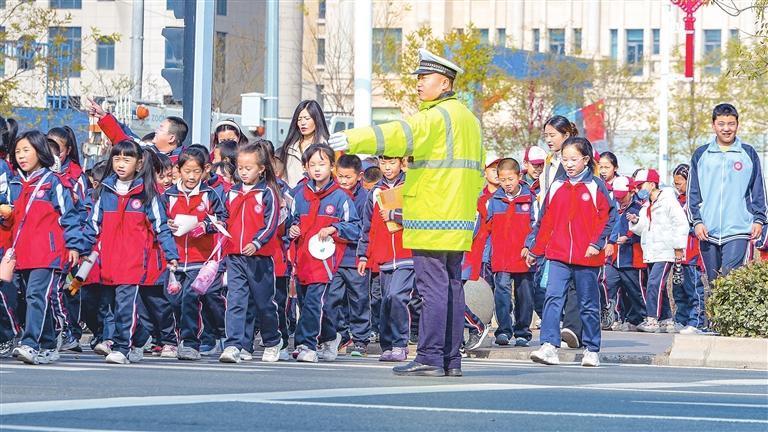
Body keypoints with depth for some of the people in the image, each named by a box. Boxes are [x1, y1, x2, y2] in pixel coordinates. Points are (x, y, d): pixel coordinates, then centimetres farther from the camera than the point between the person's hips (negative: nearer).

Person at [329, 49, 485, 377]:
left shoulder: (437, 117, -12)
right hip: (459, 221, 10)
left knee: (433, 288, -9)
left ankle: (430, 358, -9)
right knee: (451, 286, 10)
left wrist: (353, 140, -38)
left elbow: (400, 135, -29)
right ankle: (451, 359, 12)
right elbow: (477, 171, 24)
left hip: (432, 223, -10)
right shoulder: (467, 118, 20)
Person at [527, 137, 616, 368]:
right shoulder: (556, 187, 9)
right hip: (558, 255, 2)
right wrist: (535, 249, 14)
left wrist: (596, 244, -12)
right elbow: (544, 220, 13)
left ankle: (592, 350, 18)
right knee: (553, 298, -13)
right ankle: (549, 346, -19)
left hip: (586, 257, -2)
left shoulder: (596, 187, -1)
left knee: (588, 304, 7)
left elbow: (608, 217, -3)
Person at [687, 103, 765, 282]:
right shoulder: (701, 155, 9)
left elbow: (758, 190, 9)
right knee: (713, 282, 5)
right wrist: (696, 220, -1)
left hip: (738, 229, -2)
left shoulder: (748, 153, 7)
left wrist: (759, 220, 1)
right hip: (708, 230, 2)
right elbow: (693, 192, 9)